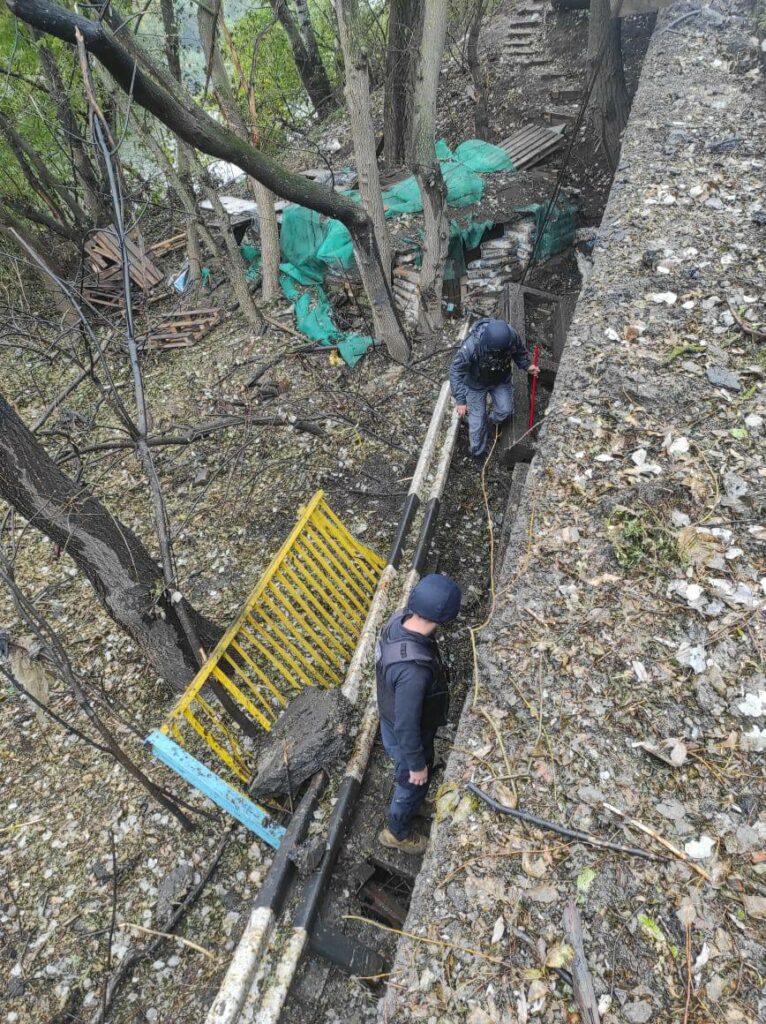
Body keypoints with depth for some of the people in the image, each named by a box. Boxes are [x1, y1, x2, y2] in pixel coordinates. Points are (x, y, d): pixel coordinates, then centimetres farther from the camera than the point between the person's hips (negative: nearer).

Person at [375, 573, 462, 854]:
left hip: (393, 721, 7)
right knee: (413, 785, 24)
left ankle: (410, 806, 66)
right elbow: (407, 725, -32)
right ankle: (397, 833, 53)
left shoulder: (400, 619, -21)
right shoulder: (413, 670, -46)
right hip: (406, 735, -7)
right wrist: (417, 765, -14)